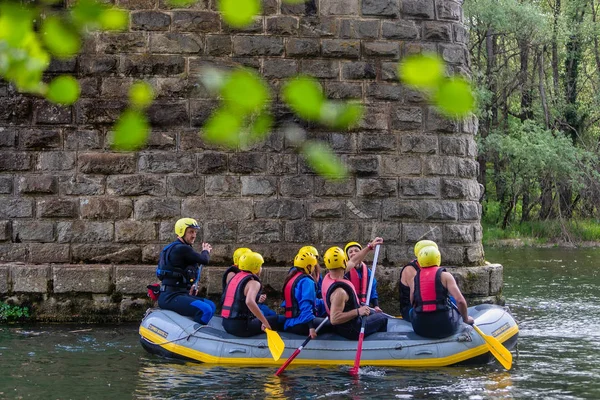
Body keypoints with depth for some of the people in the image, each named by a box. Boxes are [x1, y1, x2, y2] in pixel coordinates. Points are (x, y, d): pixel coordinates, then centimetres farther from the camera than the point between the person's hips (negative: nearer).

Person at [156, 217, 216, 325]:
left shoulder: (174, 248, 21)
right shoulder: (181, 249, -14)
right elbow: (204, 260, -10)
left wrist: (191, 285, 14)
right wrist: (206, 251, 13)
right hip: (170, 296, -11)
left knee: (211, 306, 16)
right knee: (205, 310, -26)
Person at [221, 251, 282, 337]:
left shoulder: (235, 277, 15)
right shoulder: (253, 282, -11)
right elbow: (249, 302, -30)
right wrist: (265, 323, -27)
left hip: (226, 324, 8)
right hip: (240, 326, -8)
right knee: (277, 319, -3)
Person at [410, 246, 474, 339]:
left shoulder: (415, 278, 9)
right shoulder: (445, 276, -2)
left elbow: (413, 303, 13)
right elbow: (460, 301, -11)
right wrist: (466, 319, 7)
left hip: (420, 329, 2)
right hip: (444, 326, -2)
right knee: (458, 312, 29)